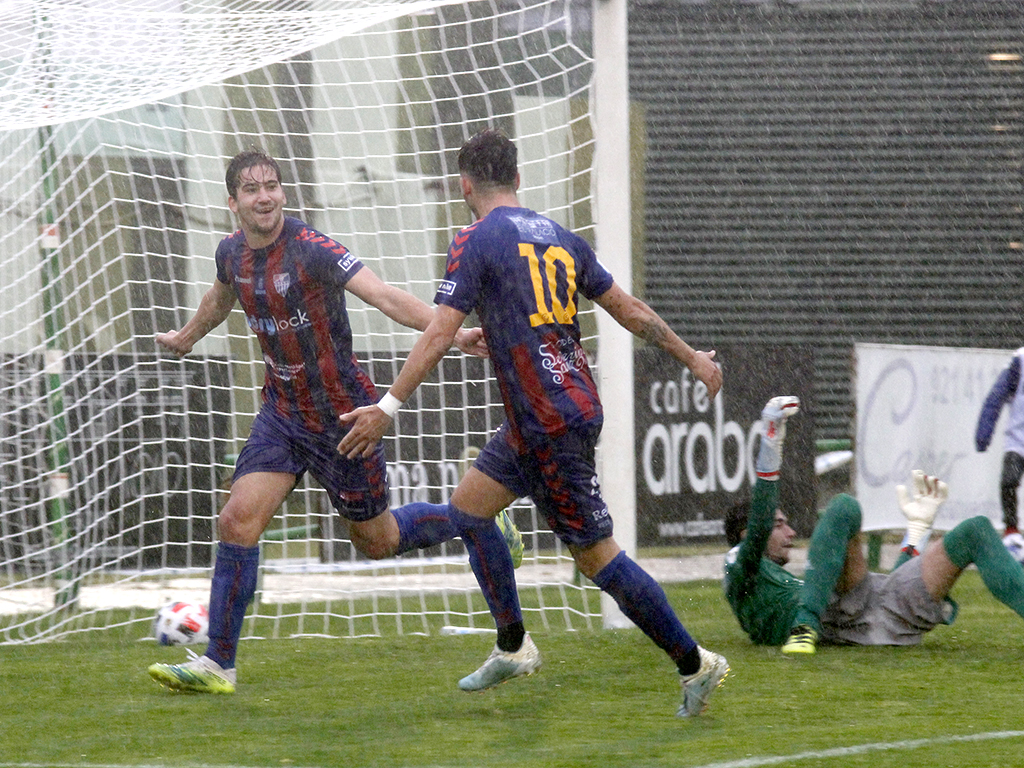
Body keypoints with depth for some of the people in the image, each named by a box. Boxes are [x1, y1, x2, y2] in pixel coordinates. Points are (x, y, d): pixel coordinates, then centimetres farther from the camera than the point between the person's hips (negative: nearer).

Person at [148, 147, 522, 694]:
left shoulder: (311, 250, -22)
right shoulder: (232, 254, 0)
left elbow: (384, 297, -31)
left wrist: (451, 332, -45)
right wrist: (186, 337, 45)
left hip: (340, 416, -5)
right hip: (282, 412, 5)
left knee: (377, 541, 8)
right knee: (238, 521, -10)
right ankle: (218, 665, -5)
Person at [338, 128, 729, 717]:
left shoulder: (477, 241, -11)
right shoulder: (560, 238, 10)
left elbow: (440, 333, -17)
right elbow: (630, 310, 16)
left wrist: (389, 407, -16)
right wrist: (692, 358, 27)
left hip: (552, 425, -9)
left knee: (596, 554, -3)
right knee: (469, 504, 19)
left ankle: (695, 663, 1)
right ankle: (514, 648, 23)